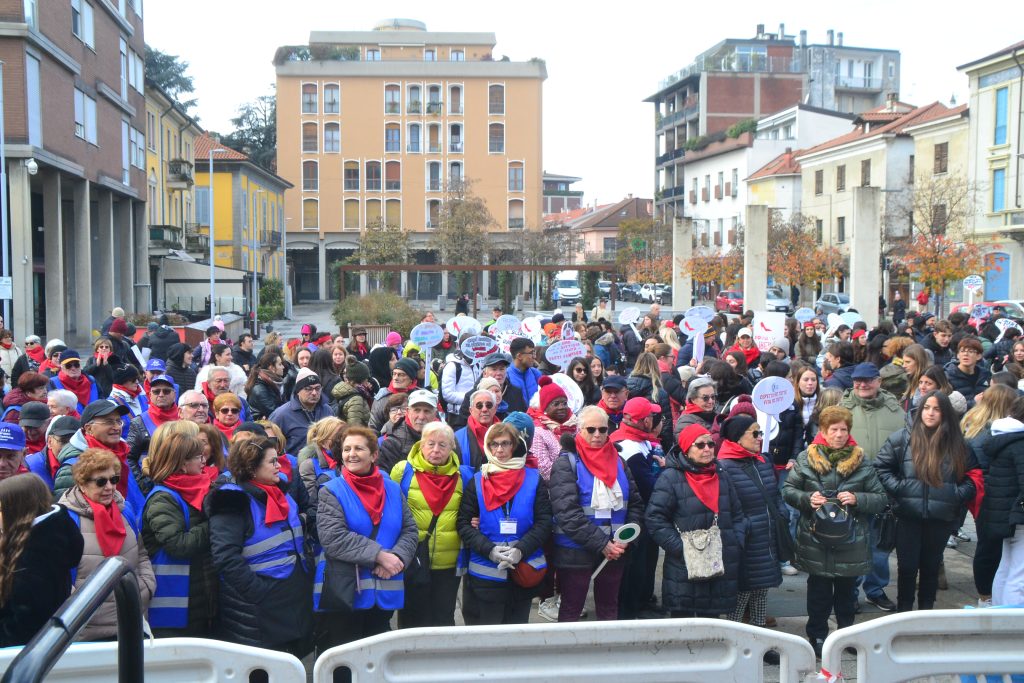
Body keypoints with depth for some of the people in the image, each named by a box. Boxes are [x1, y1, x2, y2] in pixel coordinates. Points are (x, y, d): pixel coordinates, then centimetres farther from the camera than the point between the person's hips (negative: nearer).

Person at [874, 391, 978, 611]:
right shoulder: (902, 438, -2)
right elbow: (881, 466, 2)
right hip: (909, 516, -1)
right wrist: (897, 488, -9)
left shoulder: (958, 444, 4)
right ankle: (903, 612, 17)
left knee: (931, 567, 13)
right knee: (907, 567, 4)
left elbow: (972, 477, 10)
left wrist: (959, 494, -5)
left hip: (942, 517, 2)